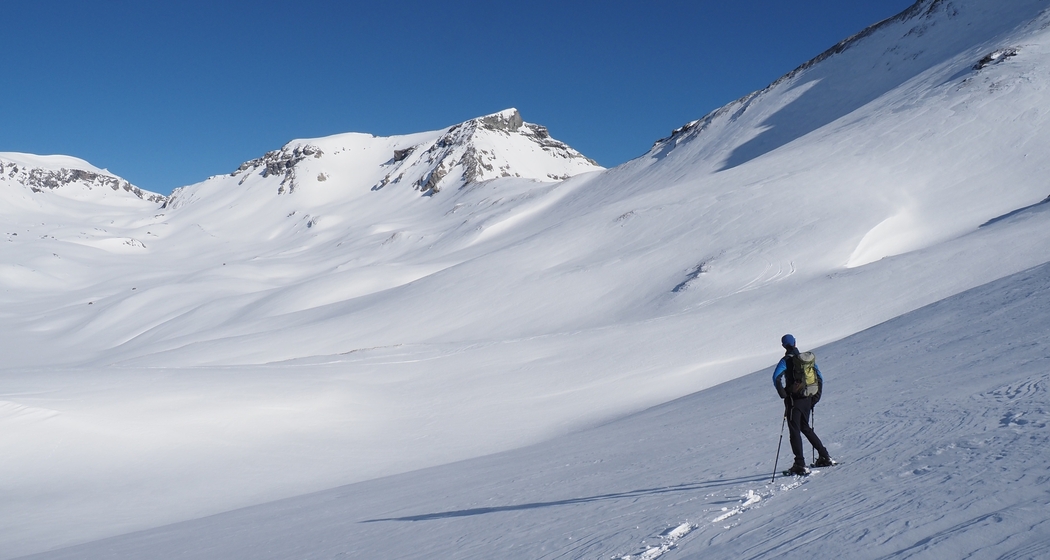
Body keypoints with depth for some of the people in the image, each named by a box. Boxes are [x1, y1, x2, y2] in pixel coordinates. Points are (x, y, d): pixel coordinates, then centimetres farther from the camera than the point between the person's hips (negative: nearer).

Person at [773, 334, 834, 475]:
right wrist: (816, 397, 15)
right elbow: (820, 378, 14)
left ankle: (800, 464, -11)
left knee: (794, 430, -4)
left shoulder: (786, 360, -7)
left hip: (794, 399, -6)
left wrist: (783, 394, -13)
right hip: (807, 399, 6)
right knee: (805, 428, 22)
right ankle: (825, 457, 22)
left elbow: (776, 377, -22)